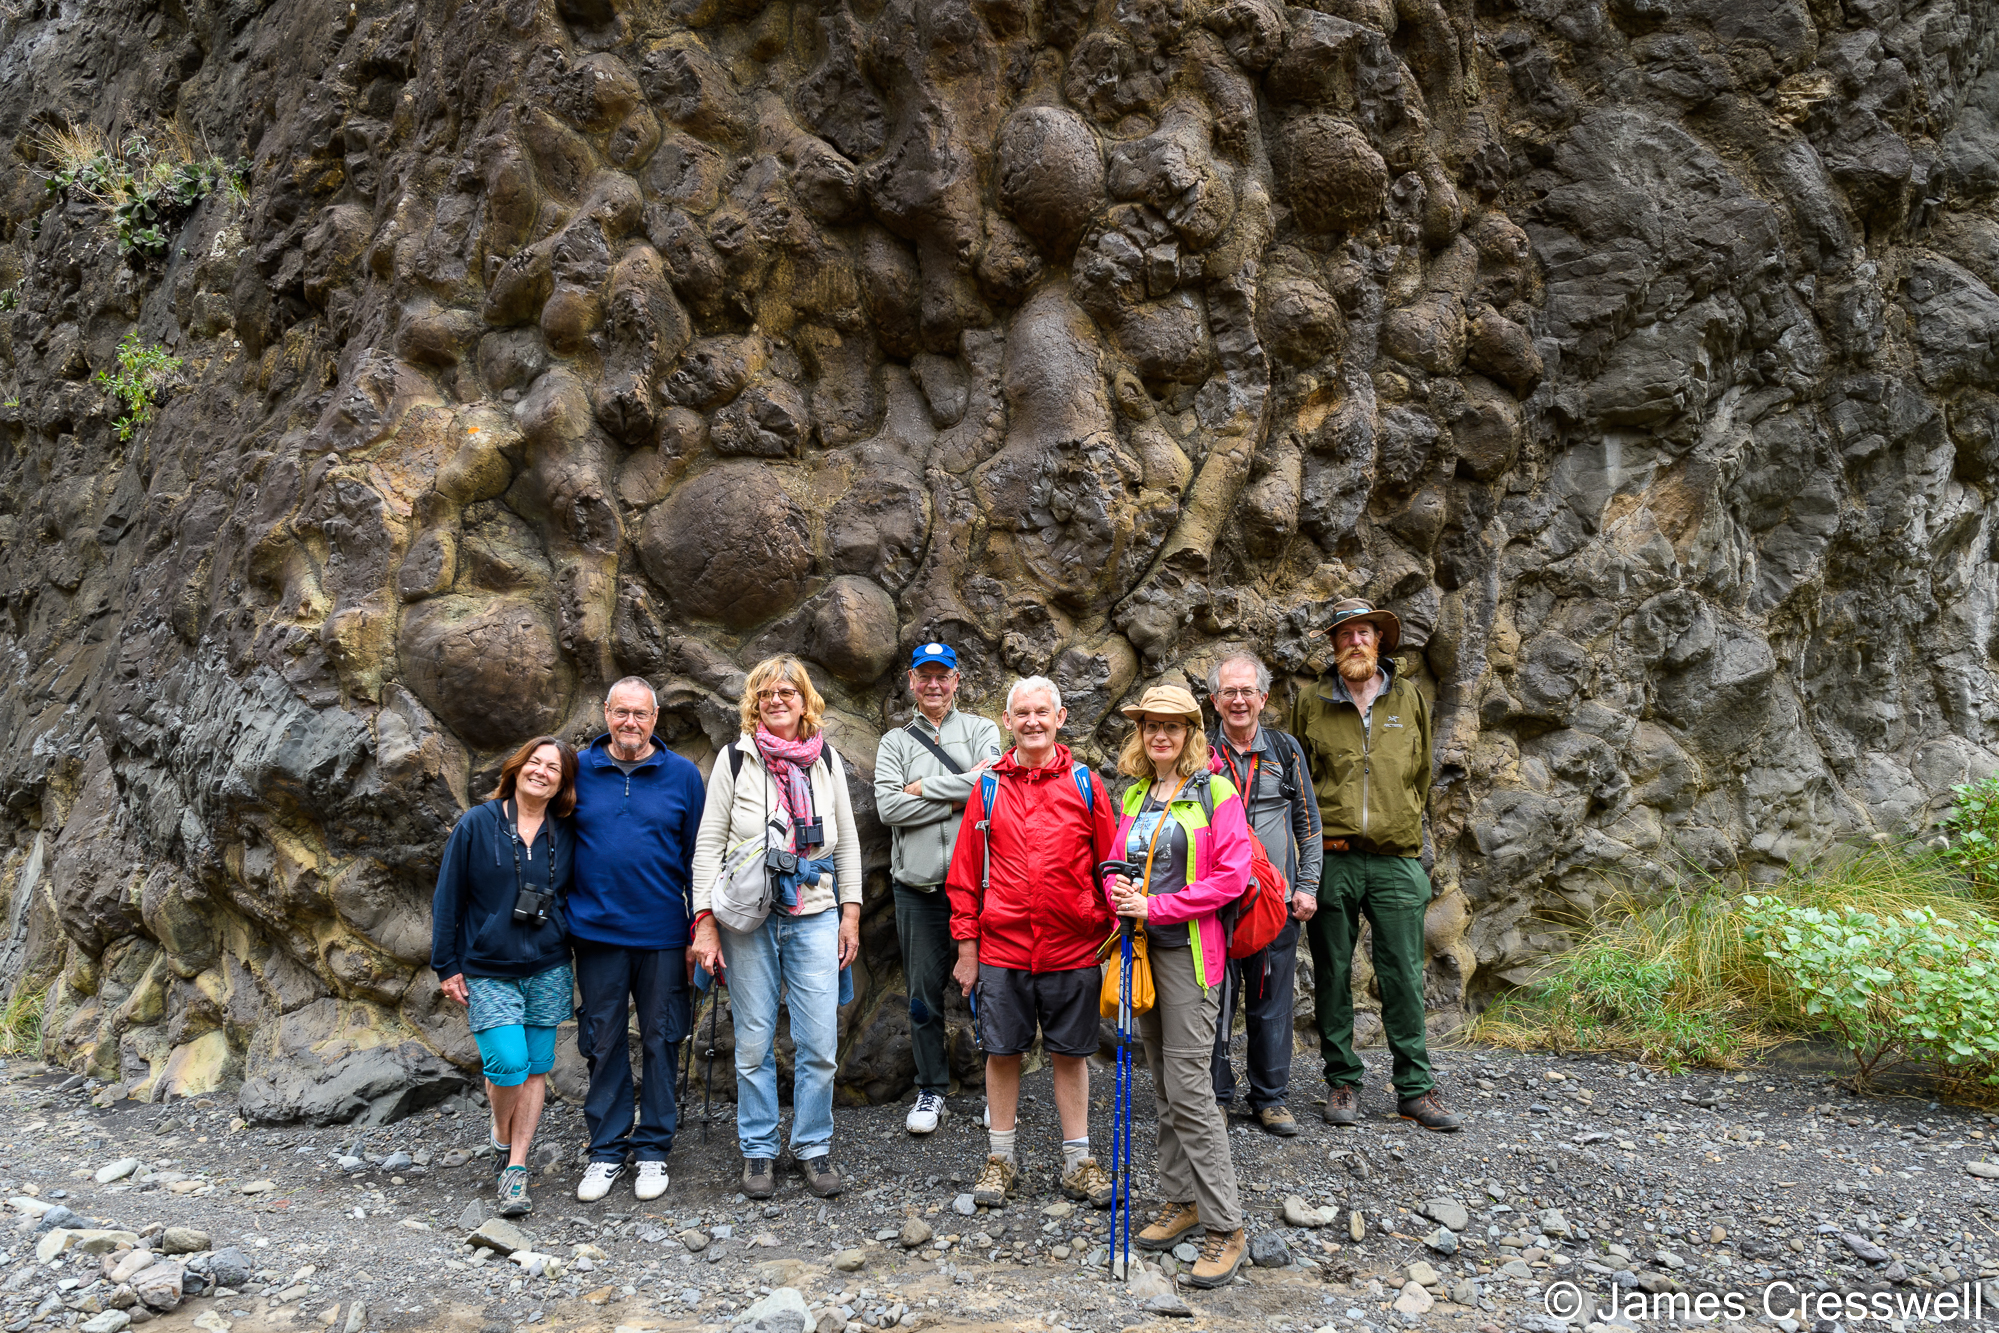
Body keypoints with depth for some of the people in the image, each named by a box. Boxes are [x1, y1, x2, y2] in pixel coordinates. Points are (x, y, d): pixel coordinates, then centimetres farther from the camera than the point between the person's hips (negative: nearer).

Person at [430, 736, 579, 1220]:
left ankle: (516, 1169, 16)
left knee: (536, 1068, 4)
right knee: (508, 1063, -12)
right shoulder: (476, 824, -3)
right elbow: (448, 898, 0)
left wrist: (571, 949, 5)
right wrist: (447, 965, -1)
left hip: (548, 969, 3)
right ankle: (501, 1137, 19)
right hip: (488, 970, -3)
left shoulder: (565, 835, 3)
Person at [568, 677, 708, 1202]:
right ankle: (607, 1149, 23)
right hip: (596, 932, 1)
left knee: (660, 1041, 8)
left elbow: (696, 857, 3)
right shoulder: (578, 771, 3)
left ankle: (654, 1147, 22)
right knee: (604, 1042, 9)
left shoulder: (682, 775, 1)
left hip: (662, 936, 0)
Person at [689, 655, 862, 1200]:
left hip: (815, 917, 2)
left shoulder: (827, 761, 8)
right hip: (748, 919, -1)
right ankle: (758, 1150, 20)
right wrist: (705, 920, -5)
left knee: (819, 1042, 1)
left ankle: (814, 1146, 18)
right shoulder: (735, 758, 1)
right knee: (754, 1042, 5)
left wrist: (851, 911, 7)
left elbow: (847, 841, 13)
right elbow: (709, 843, 1)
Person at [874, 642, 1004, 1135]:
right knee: (923, 993, 7)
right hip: (917, 886, 2)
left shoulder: (980, 730, 7)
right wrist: (958, 796, -9)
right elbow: (889, 807, -4)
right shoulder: (895, 741, 11)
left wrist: (924, 788, -9)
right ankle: (931, 1091, 21)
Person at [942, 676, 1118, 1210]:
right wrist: (966, 944, 3)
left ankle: (1078, 1161, 22)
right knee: (1002, 1050, 9)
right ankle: (1000, 1159, 24)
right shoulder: (988, 788, 4)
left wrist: (1113, 932, 0)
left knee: (1070, 1052, 9)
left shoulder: (1085, 785, 2)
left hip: (1072, 950, 0)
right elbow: (965, 874, 5)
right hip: (1001, 949, 1)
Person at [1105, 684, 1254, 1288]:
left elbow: (1230, 876, -12)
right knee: (1164, 1082, 13)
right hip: (1143, 946, 6)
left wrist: (1155, 907, -16)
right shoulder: (1132, 796, 12)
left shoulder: (1215, 793, -6)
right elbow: (1118, 864, 19)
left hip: (1189, 949, -6)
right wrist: (1119, 891, -5)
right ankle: (1181, 1199, 26)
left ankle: (1226, 1226, -1)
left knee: (1188, 1085, -9)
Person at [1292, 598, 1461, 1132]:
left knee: (1404, 977, 1)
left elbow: (1422, 774, 19)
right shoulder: (1311, 703, 6)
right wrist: (1316, 832, 4)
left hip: (1396, 860, 1)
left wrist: (1406, 827, 14)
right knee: (1333, 974, 5)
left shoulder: (1409, 697, 11)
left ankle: (1415, 1088, 12)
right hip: (1331, 861, 0)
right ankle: (1342, 1081, 17)